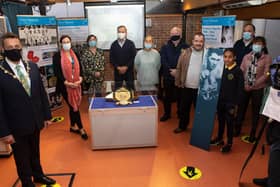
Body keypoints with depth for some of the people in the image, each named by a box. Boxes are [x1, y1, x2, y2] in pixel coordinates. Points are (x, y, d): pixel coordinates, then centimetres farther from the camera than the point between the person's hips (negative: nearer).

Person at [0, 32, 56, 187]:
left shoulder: (32, 67, -1)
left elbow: (41, 92, 5)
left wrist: (46, 115, 6)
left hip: (35, 121, 4)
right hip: (17, 126, -4)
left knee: (35, 152, 25)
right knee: (22, 158, 18)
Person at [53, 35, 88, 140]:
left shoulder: (74, 54, 10)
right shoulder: (57, 56, -5)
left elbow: (79, 67, 10)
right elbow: (56, 72, -10)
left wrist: (80, 78, -7)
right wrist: (66, 82, -18)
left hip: (76, 84, 5)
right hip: (65, 85, -5)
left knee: (73, 106, 13)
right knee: (73, 106, -2)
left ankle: (72, 127, 29)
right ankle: (81, 129, 9)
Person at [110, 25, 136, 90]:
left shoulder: (131, 43, 1)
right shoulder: (113, 44, 6)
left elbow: (133, 57, -5)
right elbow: (111, 58, 2)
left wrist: (126, 67, -13)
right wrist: (118, 67, -11)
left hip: (129, 70, -1)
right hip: (117, 71, 1)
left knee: (130, 88, 5)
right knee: (117, 89, 7)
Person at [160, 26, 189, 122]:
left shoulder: (185, 47, 0)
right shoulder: (165, 47, 5)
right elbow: (163, 61, -5)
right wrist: (171, 70, -17)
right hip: (168, 76, 1)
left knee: (180, 96, 9)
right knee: (167, 96, 10)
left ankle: (180, 113, 27)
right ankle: (167, 113, 26)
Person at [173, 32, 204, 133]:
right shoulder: (185, 53, 0)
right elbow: (179, 68, 3)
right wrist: (178, 82, 2)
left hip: (200, 88, -2)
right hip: (186, 87, 2)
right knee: (184, 108, 15)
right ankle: (182, 126, 35)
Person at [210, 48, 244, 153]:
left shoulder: (238, 71, -11)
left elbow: (240, 89, -10)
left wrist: (236, 104, -11)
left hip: (230, 102, -4)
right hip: (220, 100, 4)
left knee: (229, 122, 7)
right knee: (220, 120, 17)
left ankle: (229, 144, 22)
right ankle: (219, 139, 35)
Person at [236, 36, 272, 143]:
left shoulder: (267, 58, -5)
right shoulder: (247, 56, 4)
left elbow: (266, 75, -11)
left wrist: (252, 85, -16)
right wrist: (244, 84, -10)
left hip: (258, 89, -2)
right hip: (245, 87, 3)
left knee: (255, 111, 9)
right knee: (241, 108, 11)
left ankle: (253, 134, 22)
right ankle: (237, 129, 27)